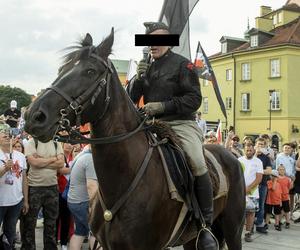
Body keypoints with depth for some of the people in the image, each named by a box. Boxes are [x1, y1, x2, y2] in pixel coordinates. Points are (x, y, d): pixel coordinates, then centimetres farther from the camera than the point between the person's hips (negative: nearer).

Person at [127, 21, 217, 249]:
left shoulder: (182, 65, 2)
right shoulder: (146, 69, 18)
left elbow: (194, 99, -7)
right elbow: (130, 100, 12)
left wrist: (162, 106, -17)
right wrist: (138, 78, -6)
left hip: (181, 124, -6)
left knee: (198, 164, -29)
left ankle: (206, 225, -17)